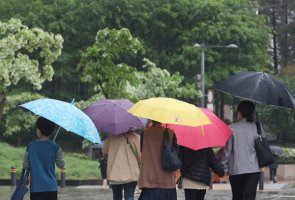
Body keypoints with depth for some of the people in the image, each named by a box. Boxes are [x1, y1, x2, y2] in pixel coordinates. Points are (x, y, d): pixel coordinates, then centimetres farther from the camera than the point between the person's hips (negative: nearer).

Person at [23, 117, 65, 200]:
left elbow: (25, 166, 4)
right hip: (51, 187, 0)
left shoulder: (30, 146, 0)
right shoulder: (55, 147, -4)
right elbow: (61, 165, 6)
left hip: (35, 188, 0)